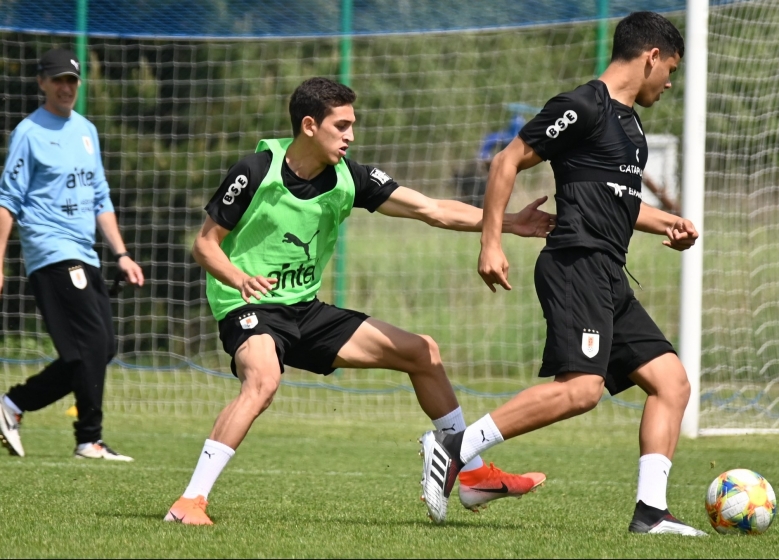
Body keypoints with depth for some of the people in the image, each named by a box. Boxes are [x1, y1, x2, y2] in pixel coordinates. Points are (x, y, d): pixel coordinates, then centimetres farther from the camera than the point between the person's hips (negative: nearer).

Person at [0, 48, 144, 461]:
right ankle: (90, 439, -10)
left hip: (84, 257, 8)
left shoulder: (87, 131, 18)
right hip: (52, 253, -8)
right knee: (93, 342, -15)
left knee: (100, 350, 5)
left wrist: (121, 254, 14)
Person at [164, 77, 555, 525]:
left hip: (305, 309, 7)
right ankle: (190, 502, -36)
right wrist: (239, 279, -31)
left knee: (422, 352, 7)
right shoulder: (256, 173, -16)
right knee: (264, 380, -40)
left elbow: (432, 210, -7)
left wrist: (507, 223, -17)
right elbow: (205, 244, -10)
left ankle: (474, 475, 17)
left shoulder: (348, 178, -3)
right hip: (248, 307, -7)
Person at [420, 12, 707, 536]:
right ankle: (454, 447, -19)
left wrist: (664, 222, 28)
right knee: (581, 388, -24)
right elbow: (508, 161, -8)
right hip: (577, 263, -10)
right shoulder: (582, 107, -7)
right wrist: (492, 243, -13)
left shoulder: (629, 121, 22)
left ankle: (650, 512, 0)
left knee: (671, 380, 3)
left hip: (609, 277, 10)